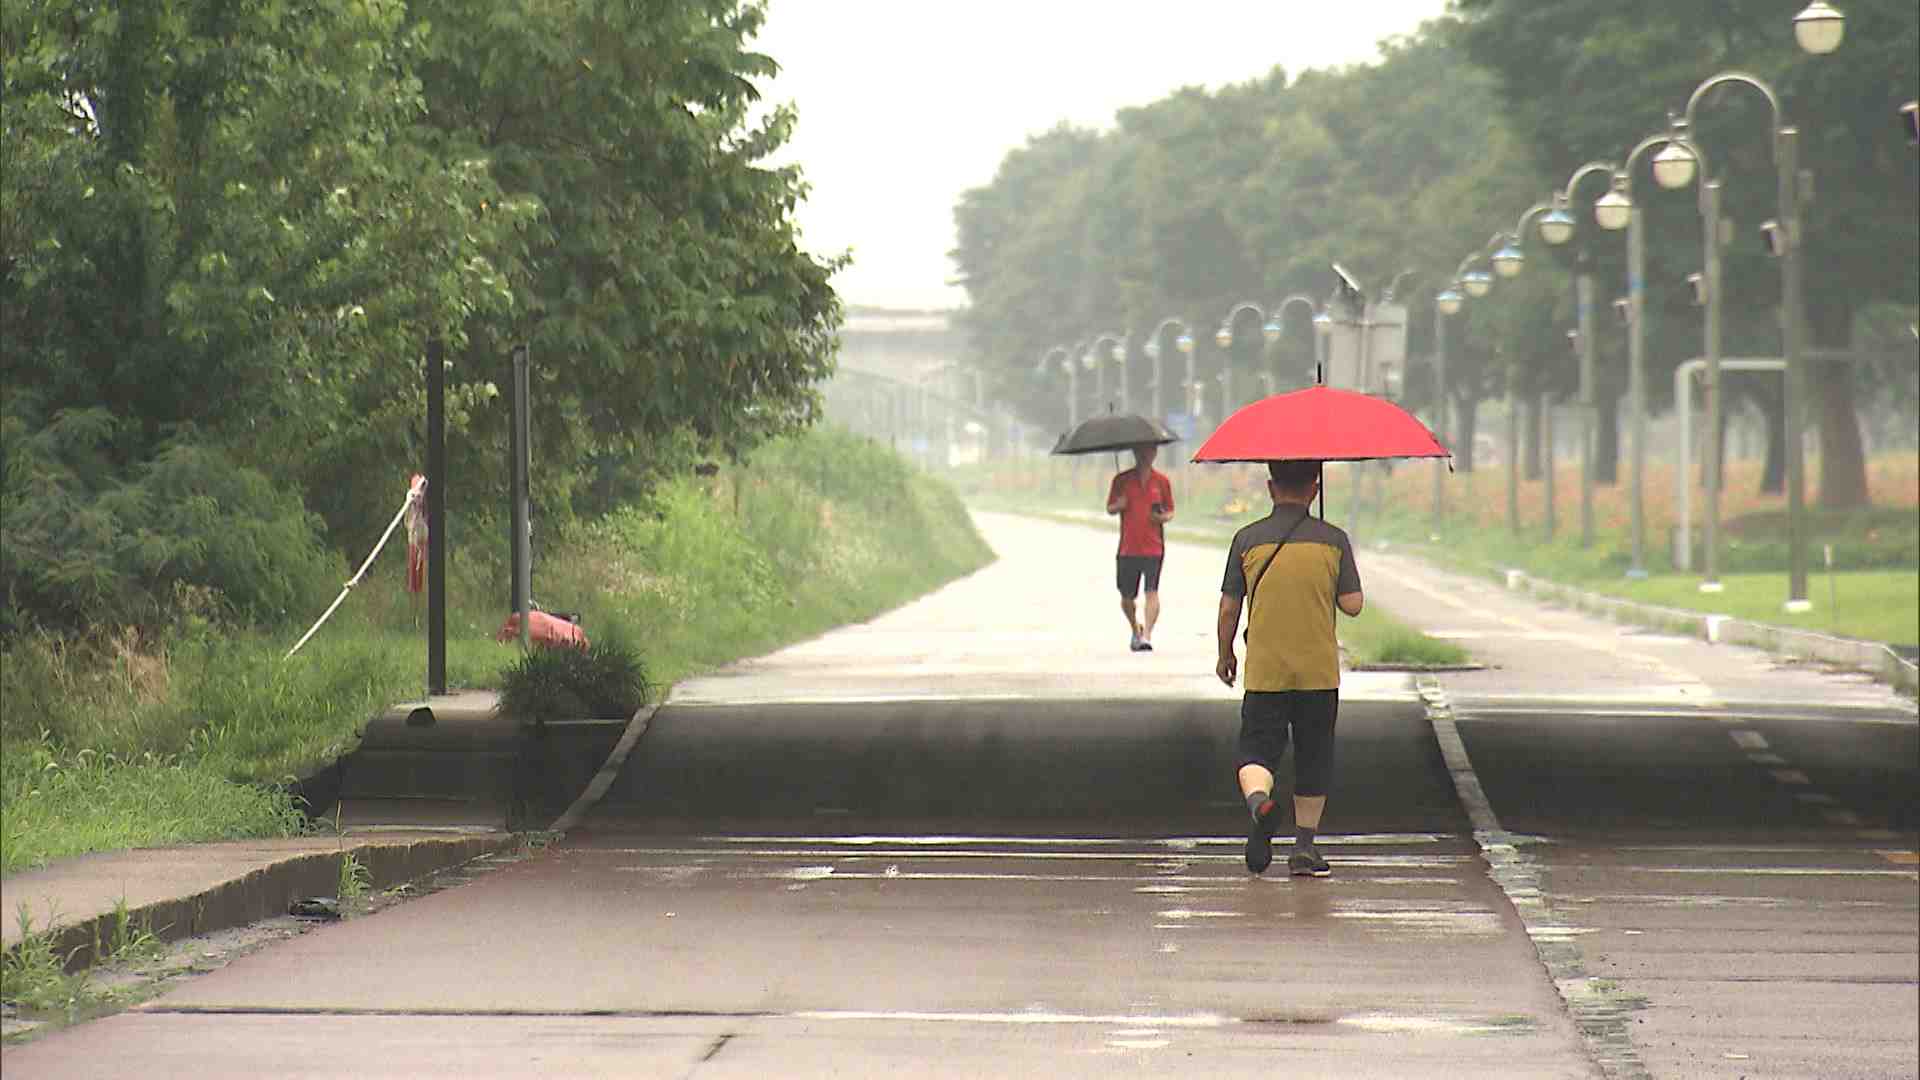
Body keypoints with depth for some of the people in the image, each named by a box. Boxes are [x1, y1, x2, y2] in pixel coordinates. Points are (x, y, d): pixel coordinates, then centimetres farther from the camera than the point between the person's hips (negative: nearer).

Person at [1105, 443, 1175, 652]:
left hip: (1153, 547, -1)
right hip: (1128, 547, 1)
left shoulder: (1162, 481, 6)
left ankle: (1147, 635, -20)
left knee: (1152, 591, -16)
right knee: (1127, 596, 9)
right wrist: (1118, 506, -12)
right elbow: (1109, 509, 10)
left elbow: (1170, 511, 13)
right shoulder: (1122, 480, 6)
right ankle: (1135, 629, 35)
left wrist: (1163, 517, -10)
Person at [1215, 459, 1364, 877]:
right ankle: (1304, 846, 11)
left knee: (1257, 749, 4)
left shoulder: (1248, 540, -2)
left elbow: (1229, 608, 1)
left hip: (1264, 671, 0)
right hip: (1319, 671, 1)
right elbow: (1353, 604, -4)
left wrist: (1225, 654, 16)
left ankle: (1259, 801, -27)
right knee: (1313, 758, 12)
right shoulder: (1333, 541, -2)